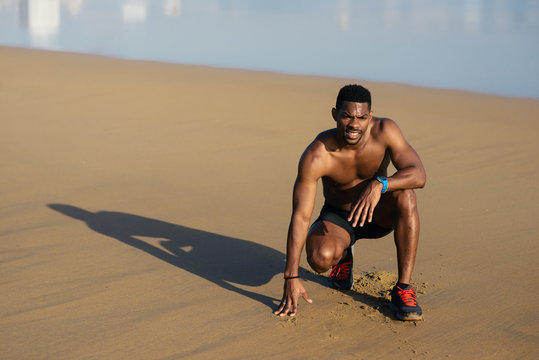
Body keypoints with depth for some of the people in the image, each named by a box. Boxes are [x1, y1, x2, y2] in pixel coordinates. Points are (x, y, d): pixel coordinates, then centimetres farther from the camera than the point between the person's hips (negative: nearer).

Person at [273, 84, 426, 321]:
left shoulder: (385, 130, -22)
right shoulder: (316, 156, -28)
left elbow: (419, 175, -30)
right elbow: (300, 217, -28)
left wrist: (379, 185, -50)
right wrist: (291, 278, -32)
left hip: (378, 214, 1)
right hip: (337, 218, -1)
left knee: (404, 195, -33)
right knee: (320, 258, -34)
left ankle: (403, 289, -24)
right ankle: (343, 254, 8)